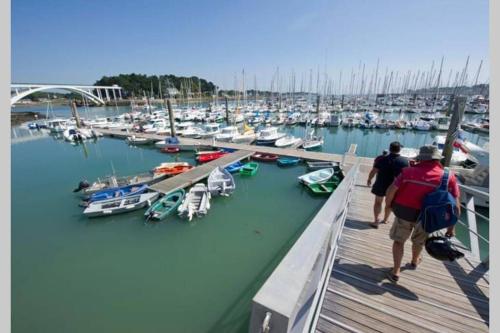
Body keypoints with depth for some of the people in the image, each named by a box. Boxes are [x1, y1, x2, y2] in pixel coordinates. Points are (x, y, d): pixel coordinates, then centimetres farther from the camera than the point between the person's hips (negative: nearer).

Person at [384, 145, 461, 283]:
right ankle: (414, 262, 54)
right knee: (419, 241, 28)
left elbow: (391, 190, -16)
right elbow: (455, 205, -5)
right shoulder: (449, 177, -7)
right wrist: (451, 227, 5)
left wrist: (388, 205, 3)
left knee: (399, 240, 15)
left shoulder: (409, 171, -13)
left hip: (405, 212, -2)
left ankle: (396, 272, 18)